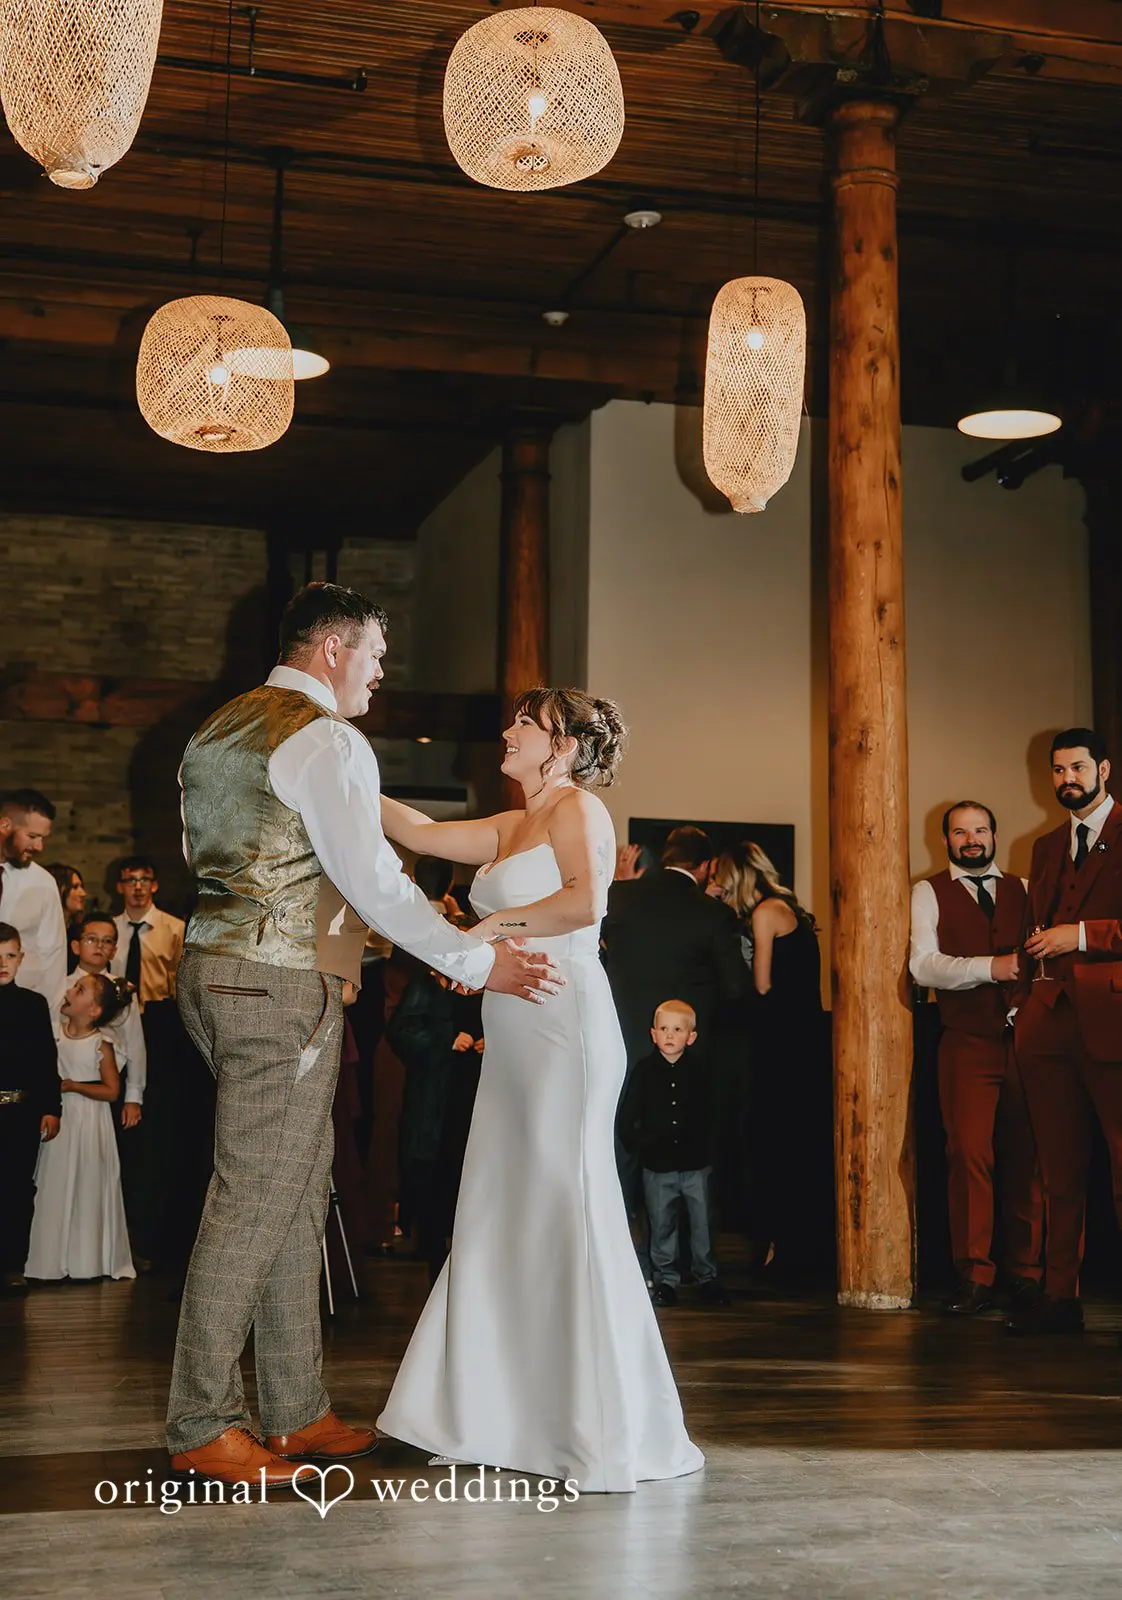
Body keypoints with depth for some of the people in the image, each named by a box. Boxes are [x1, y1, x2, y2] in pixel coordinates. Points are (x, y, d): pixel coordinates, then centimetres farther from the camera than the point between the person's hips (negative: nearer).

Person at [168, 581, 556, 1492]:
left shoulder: (218, 731, 18)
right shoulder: (328, 741, -12)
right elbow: (374, 879, -16)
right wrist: (478, 963, -10)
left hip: (217, 967, 10)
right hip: (281, 985, -10)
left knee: (297, 1195, 13)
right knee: (255, 1199, -5)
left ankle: (296, 1410, 18)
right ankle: (203, 1428, 1)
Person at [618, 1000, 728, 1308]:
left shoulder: (700, 1069, 0)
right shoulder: (645, 1070, -1)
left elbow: (710, 1114, 5)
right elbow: (627, 1117, 3)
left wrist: (705, 1146, -2)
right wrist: (638, 1144, -6)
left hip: (695, 1163, 0)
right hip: (657, 1164, 0)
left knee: (702, 1223, 5)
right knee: (662, 1225, 7)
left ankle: (707, 1278, 17)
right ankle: (665, 1280, 18)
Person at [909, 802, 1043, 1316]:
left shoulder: (1022, 890, 18)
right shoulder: (930, 892, 8)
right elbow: (923, 965, -5)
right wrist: (992, 968, -18)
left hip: (1025, 1038, 3)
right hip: (966, 1043, -3)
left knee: (1028, 1157, 3)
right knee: (969, 1153, -11)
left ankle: (1027, 1274, 13)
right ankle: (975, 1278, -4)